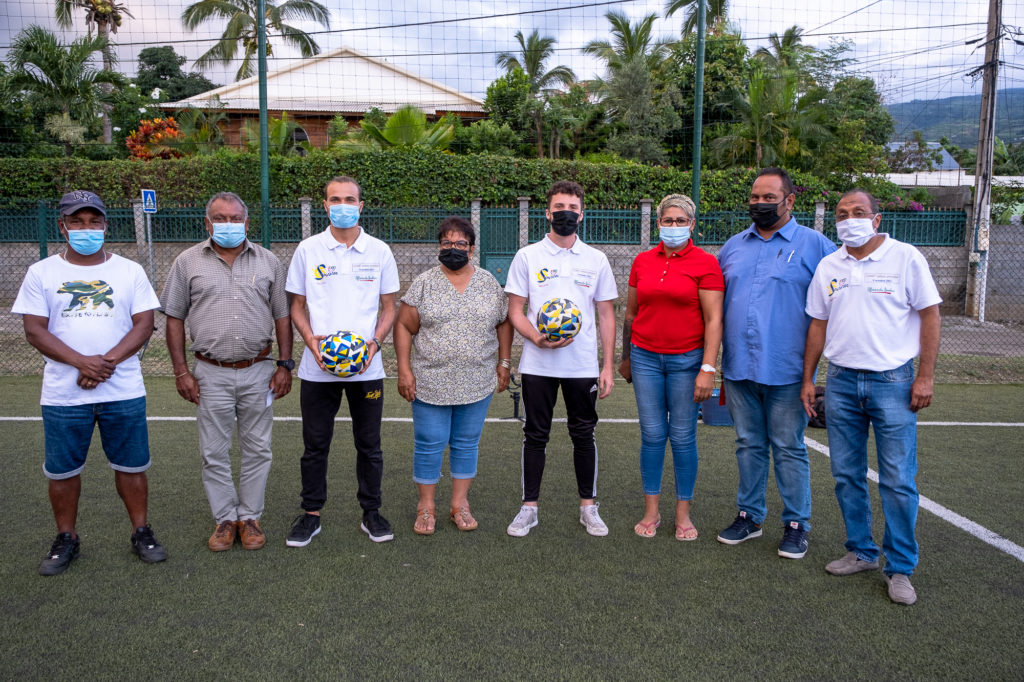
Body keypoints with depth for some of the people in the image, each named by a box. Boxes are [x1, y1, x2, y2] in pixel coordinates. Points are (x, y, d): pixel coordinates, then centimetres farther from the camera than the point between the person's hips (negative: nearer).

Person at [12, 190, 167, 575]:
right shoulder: (41, 273, 4)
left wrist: (107, 362, -16)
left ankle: (141, 533, 22)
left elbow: (144, 325, -1)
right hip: (63, 395, 0)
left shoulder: (129, 271, 5)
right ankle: (66, 539, 26)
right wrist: (81, 362, -17)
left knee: (131, 465, 7)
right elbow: (35, 330, -3)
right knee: (62, 470, 9)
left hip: (124, 392, 0)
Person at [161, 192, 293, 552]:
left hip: (258, 371, 1)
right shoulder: (188, 262, 2)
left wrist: (285, 365, 1)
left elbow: (282, 317, 8)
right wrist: (181, 371, -1)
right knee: (214, 453, 7)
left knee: (257, 449, 8)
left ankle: (250, 517, 22)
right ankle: (225, 519, 21)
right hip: (211, 374, 0)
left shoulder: (268, 262, 5)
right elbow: (174, 319, 4)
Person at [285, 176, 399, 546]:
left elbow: (389, 308, 7)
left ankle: (371, 512, 24)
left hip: (367, 366, 0)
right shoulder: (308, 250, 3)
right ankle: (311, 514, 23)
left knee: (369, 444, 9)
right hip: (318, 367, 0)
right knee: (315, 443, 8)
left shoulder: (379, 251, 4)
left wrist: (373, 343, -10)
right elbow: (297, 306, 7)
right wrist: (312, 342, -11)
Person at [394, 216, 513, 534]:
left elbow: (504, 323, 11)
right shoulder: (424, 283, 0)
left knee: (467, 443, 9)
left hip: (477, 383, 2)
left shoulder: (489, 282, 6)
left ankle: (460, 503, 21)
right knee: (429, 444, 3)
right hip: (430, 382, -2)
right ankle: (426, 505, 17)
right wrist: (404, 370, -8)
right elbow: (404, 327, -1)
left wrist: (504, 362, 5)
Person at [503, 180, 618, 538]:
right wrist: (537, 338, -17)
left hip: (583, 366, 1)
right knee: (535, 436, 7)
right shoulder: (528, 256, 3)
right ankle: (529, 507, 19)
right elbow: (515, 309, 2)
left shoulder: (596, 260, 6)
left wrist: (608, 366, 1)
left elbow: (606, 315, 7)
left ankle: (588, 507, 21)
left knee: (583, 435, 8)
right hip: (537, 365, -1)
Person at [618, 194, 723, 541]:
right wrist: (625, 357, 19)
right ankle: (651, 511, 17)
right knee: (652, 434, 5)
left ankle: (683, 514, 17)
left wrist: (708, 369, -14)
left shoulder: (705, 263, -4)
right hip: (646, 358, 3)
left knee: (683, 436, 3)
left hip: (686, 360, -3)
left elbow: (713, 320, -8)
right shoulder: (642, 261, 8)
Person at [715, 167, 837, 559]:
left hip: (785, 370, -4)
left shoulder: (814, 245, -1)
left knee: (789, 448, 4)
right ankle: (749, 515, 26)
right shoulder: (733, 246, 12)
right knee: (749, 445, 14)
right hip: (737, 367, 4)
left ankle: (796, 524, 17)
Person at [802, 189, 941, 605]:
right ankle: (861, 552, 26)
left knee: (898, 480, -2)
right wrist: (808, 379, 10)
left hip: (892, 382, -4)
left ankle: (900, 568, 12)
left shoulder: (905, 258, -3)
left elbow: (930, 315, -2)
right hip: (841, 382, 4)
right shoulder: (828, 266, 9)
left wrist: (925, 376, -8)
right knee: (847, 475, 10)